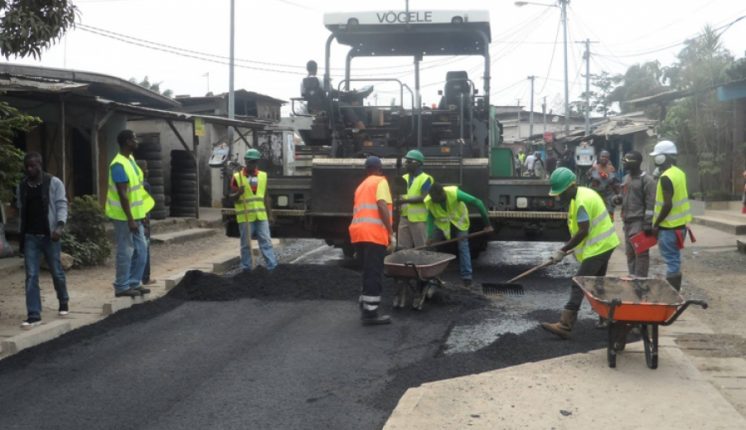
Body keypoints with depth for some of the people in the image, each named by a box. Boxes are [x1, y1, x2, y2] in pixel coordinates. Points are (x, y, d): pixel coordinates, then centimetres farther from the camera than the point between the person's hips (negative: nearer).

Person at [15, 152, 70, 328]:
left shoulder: (54, 183, -3)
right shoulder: (21, 186, 9)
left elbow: (61, 205, -9)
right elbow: (20, 209, 14)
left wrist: (60, 225, -25)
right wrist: (21, 233, 11)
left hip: (49, 235, -3)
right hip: (30, 237, 3)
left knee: (56, 272, 9)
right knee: (31, 276, -3)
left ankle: (63, 303, 33)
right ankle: (34, 315, -2)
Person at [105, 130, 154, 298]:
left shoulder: (130, 159, 11)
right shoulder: (119, 165, -20)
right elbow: (122, 195, -22)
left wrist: (139, 215, 19)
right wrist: (130, 219, -23)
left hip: (135, 214, 10)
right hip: (124, 216, -10)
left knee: (141, 248, 13)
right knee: (126, 251, -2)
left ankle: (134, 283, 22)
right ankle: (122, 287, 7)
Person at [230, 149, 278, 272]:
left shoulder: (263, 176, 9)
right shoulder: (237, 177, -2)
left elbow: (265, 197, 13)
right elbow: (232, 198, 1)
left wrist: (270, 214, 10)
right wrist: (238, 193, -21)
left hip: (261, 216, 3)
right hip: (245, 217, -3)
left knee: (266, 242, 1)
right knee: (246, 244, 4)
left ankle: (272, 267, 1)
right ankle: (246, 269, 13)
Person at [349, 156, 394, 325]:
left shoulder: (361, 186, 27)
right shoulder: (381, 181, 3)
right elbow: (382, 206, -12)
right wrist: (391, 233, -12)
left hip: (358, 232, 8)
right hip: (373, 233, -8)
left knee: (368, 273, 19)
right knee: (374, 274, -3)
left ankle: (365, 308, 24)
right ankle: (370, 313, -1)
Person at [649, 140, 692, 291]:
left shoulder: (666, 177, -19)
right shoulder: (679, 173, 10)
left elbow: (668, 205, -24)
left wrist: (656, 224, -14)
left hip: (669, 227, -9)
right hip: (680, 223, 9)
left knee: (671, 262, -4)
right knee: (675, 261, 15)